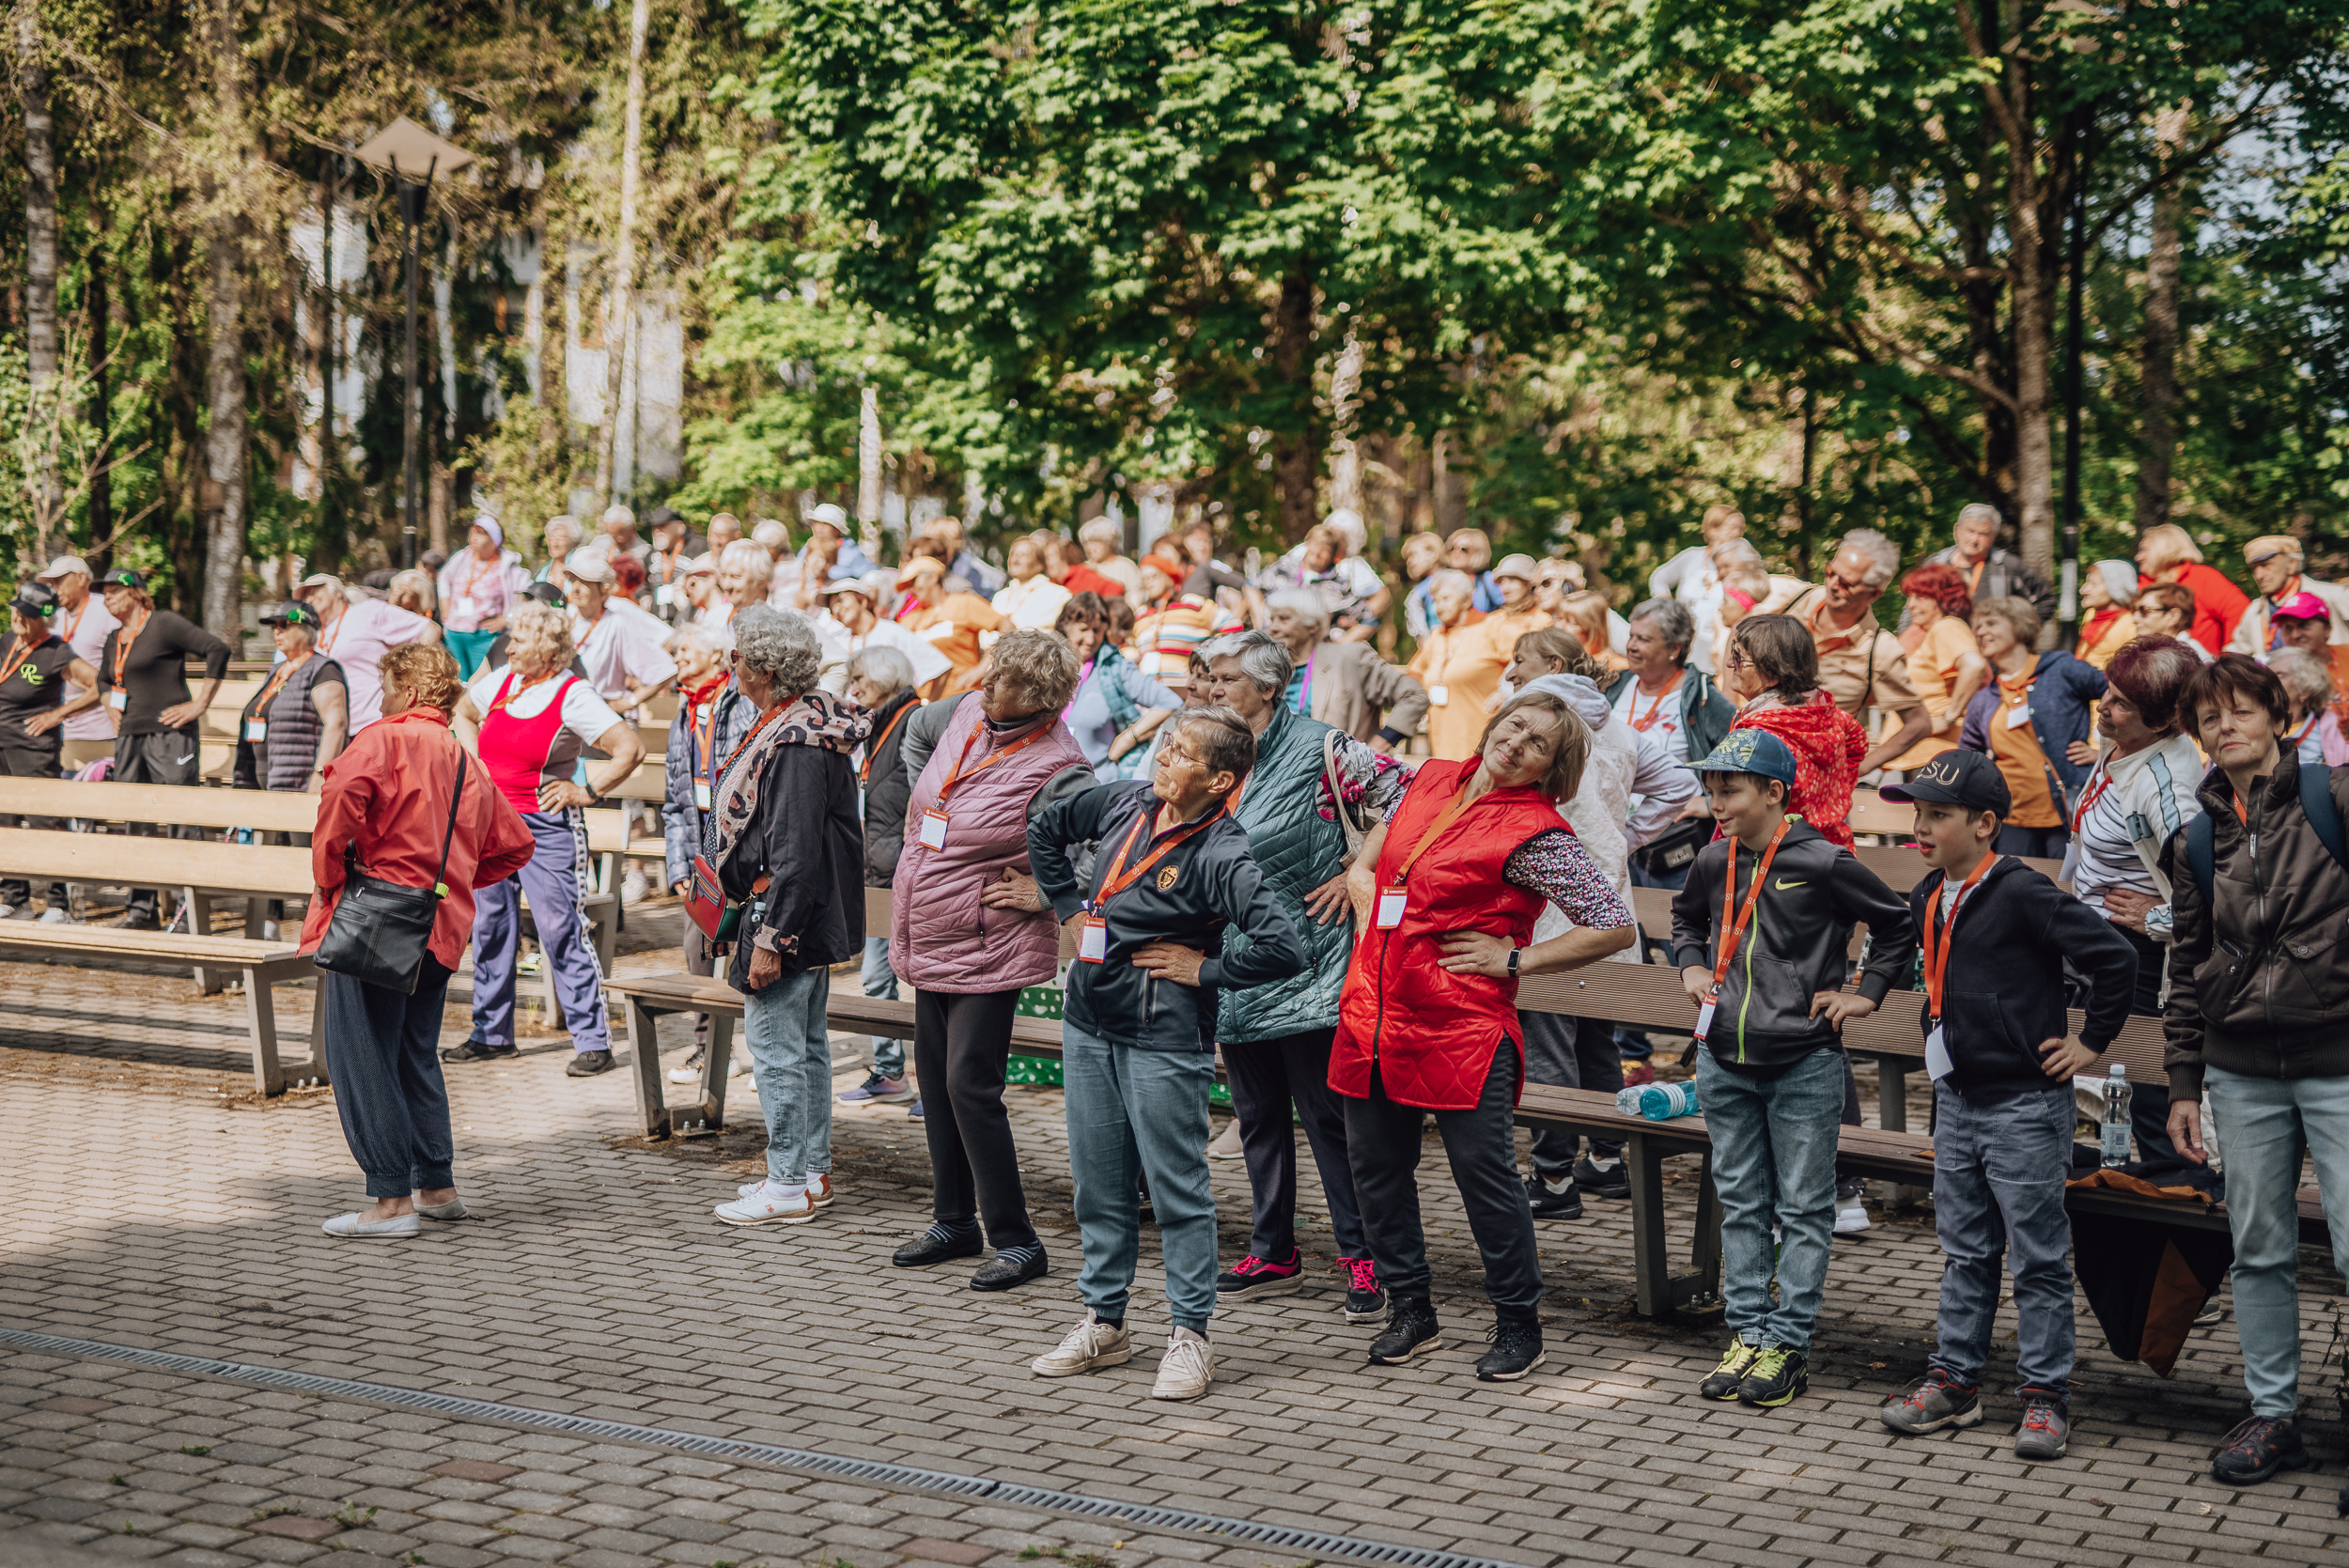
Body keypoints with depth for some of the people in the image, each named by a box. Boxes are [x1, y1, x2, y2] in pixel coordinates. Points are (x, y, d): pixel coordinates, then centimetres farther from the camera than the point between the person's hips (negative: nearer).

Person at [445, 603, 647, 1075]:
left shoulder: (573, 696, -12)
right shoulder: (501, 681, 6)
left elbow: (631, 749, -17)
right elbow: (462, 712, 27)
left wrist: (587, 791, -13)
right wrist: (476, 763, 15)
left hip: (547, 826, -7)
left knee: (562, 931, -7)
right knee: (490, 926, 12)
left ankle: (593, 1041, -3)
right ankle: (491, 1034, 23)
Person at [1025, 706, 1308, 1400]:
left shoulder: (1221, 857, -19)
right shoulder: (1127, 802, 2)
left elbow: (1283, 949, -29)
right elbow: (1046, 828, 21)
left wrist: (1204, 968, -17)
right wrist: (1071, 905, 13)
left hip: (1164, 1041, -7)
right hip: (1088, 1026, 7)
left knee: (1177, 1188, 2)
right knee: (1098, 1184, 14)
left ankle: (1189, 1335, 13)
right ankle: (1104, 1324, 26)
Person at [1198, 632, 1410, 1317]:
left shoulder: (1319, 748, -10)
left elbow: (1404, 797, -11)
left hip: (1305, 960, -6)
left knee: (1325, 1113, -4)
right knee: (1257, 1114, 12)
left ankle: (1361, 1257, 4)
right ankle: (1273, 1254, 22)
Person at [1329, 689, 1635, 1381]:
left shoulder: (1536, 834, -10)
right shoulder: (1430, 780, 10)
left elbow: (1616, 928, -13)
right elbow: (1366, 864, 24)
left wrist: (1517, 959, -10)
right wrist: (1370, 912, 6)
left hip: (1461, 1025, -7)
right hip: (1374, 1010, 7)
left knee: (1485, 1171, -1)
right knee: (1375, 1166, 11)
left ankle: (1519, 1324, 15)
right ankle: (1412, 1311, 26)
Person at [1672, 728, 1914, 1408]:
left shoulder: (1823, 863, -11)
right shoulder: (1713, 862, 4)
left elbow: (1900, 926, 1)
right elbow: (1685, 917, 28)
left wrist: (1868, 994, -2)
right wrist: (1691, 966, 12)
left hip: (1804, 1067, -5)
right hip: (1725, 1063, 5)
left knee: (1802, 1209, 3)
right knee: (1740, 1204, 10)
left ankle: (1788, 1344, 7)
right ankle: (1748, 1333, 18)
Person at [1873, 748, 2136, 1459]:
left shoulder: (2021, 894, -17)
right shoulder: (1927, 899, 8)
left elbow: (2115, 959, -19)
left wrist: (2091, 1041, -12)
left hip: (2024, 1106, -8)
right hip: (1956, 1103, 8)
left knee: (2038, 1258, 1)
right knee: (1964, 1253, 15)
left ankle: (2045, 1396, 7)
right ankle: (1954, 1380, 22)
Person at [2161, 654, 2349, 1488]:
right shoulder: (2196, 842, 10)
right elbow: (2188, 971, 14)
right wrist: (2183, 1083, 11)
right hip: (2243, 1071, 4)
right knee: (2259, 1252, 10)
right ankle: (2274, 1416, 20)